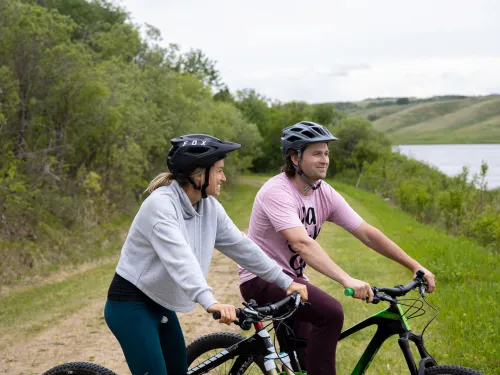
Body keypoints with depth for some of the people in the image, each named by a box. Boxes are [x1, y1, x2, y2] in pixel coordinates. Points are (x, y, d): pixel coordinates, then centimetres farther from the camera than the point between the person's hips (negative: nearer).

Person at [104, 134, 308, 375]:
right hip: (131, 305, -8)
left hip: (161, 306, 8)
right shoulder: (161, 204, -25)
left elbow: (241, 247, 3)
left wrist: (286, 282, 0)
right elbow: (179, 258, -38)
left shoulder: (210, 208, -1)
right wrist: (210, 302, -50)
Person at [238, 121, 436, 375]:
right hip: (261, 278, -8)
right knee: (331, 313, -29)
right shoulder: (277, 192, -24)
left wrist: (415, 267, -8)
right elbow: (302, 243, -38)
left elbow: (368, 234, -2)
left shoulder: (325, 194, -2)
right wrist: (348, 281, -48)